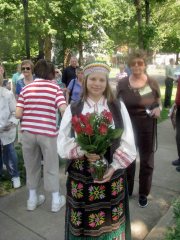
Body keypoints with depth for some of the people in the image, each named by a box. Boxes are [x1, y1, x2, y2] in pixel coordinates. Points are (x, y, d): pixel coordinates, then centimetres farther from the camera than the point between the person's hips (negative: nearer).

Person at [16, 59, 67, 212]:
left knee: (31, 166, 18)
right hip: (48, 132, -3)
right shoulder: (55, 88, -3)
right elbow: (64, 109, -15)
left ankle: (32, 199, 33)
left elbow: (18, 114, -2)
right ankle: (56, 200, 25)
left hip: (28, 131, 3)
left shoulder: (26, 89, 5)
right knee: (51, 166, 12)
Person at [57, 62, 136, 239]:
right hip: (81, 177, 0)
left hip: (112, 175, 1)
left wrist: (114, 167, -12)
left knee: (111, 223, 11)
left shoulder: (118, 107, 2)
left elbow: (128, 143, 0)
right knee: (84, 224, 8)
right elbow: (63, 143, -3)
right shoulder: (73, 109, 0)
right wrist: (82, 150, -21)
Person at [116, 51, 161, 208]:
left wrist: (158, 109, -16)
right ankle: (127, 190, 36)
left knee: (146, 160, 10)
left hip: (147, 126, 0)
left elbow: (159, 102, 6)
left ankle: (143, 193, 30)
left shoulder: (152, 83, -5)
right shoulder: (122, 84, -4)